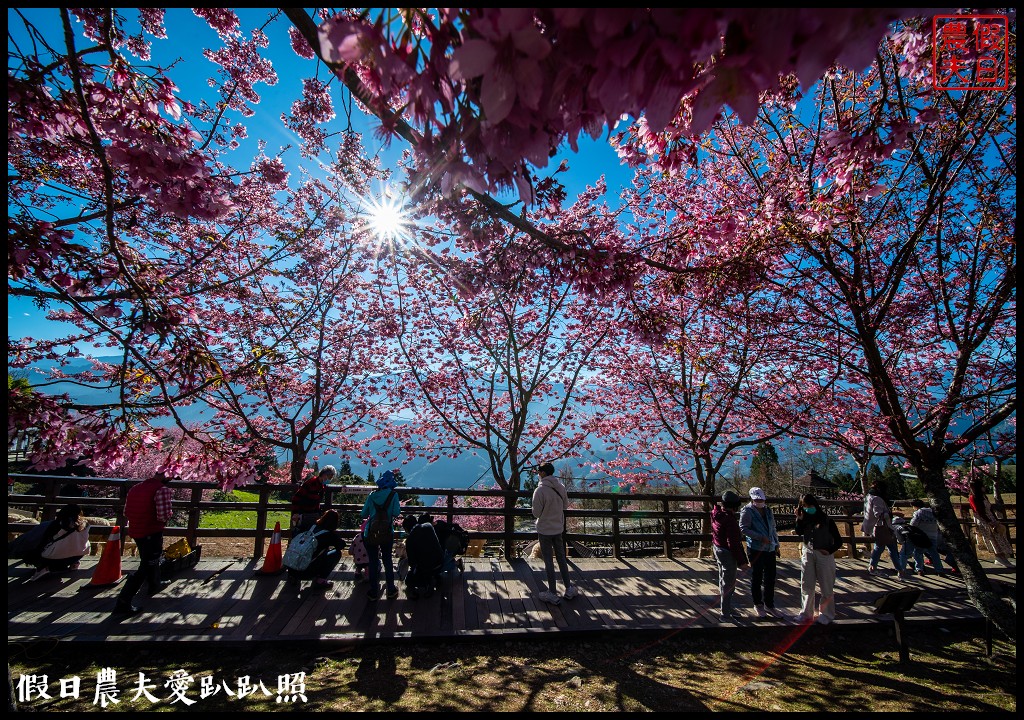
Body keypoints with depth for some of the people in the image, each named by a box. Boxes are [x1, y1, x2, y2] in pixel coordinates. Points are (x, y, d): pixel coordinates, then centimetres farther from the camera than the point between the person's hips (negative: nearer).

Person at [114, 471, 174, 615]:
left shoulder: (136, 488, 8)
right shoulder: (162, 489, -19)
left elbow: (126, 513, 14)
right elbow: (163, 516, -24)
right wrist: (168, 515, -4)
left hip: (135, 531, 9)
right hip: (152, 532, -9)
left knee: (151, 558, 29)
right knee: (146, 567, 2)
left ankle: (155, 585, 47)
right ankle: (123, 602, -1)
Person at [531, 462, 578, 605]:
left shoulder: (540, 490, -22)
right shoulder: (561, 487, -4)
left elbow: (536, 513, -16)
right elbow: (566, 505, 10)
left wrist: (533, 508, 4)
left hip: (545, 530, -5)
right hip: (558, 528, 5)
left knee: (548, 561, 6)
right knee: (561, 558, 18)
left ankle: (553, 594, 14)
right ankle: (569, 589, 26)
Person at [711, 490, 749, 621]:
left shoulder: (716, 514, -1)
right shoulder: (730, 520, -26)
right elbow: (733, 543, -25)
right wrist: (741, 560, -18)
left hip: (718, 550, 9)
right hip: (727, 553, -9)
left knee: (723, 580, 23)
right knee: (729, 584, 3)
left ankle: (723, 606, 37)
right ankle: (726, 613, 12)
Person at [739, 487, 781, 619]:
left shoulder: (768, 511, 12)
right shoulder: (747, 511, -9)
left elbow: (773, 528, 20)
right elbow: (743, 528, -16)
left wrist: (776, 543, 15)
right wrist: (760, 537, -21)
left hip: (770, 549, 6)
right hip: (755, 549, -6)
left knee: (770, 578, 11)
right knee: (756, 578, 6)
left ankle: (769, 605, 25)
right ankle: (758, 605, 21)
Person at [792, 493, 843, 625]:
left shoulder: (826, 520, -6)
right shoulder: (805, 520, 6)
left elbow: (838, 541, -3)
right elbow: (799, 532, -10)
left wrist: (829, 551, -14)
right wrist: (799, 519, -15)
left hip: (824, 555, -3)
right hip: (808, 554, 3)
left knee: (826, 587, 6)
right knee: (806, 585, 8)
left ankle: (826, 614, 21)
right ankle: (806, 613, 18)